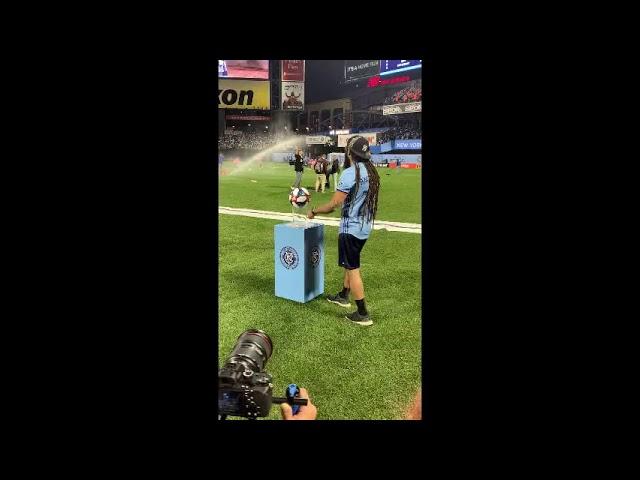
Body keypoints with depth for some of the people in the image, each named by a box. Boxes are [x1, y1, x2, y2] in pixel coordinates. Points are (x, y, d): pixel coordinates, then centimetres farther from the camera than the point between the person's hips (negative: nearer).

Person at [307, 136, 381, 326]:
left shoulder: (350, 173, -20)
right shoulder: (371, 171, 7)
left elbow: (334, 204, -21)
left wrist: (314, 211, -5)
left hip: (351, 228, -9)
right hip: (364, 226, 9)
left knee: (352, 269, -1)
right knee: (350, 264, 23)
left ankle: (363, 314, 5)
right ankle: (343, 296, 40)